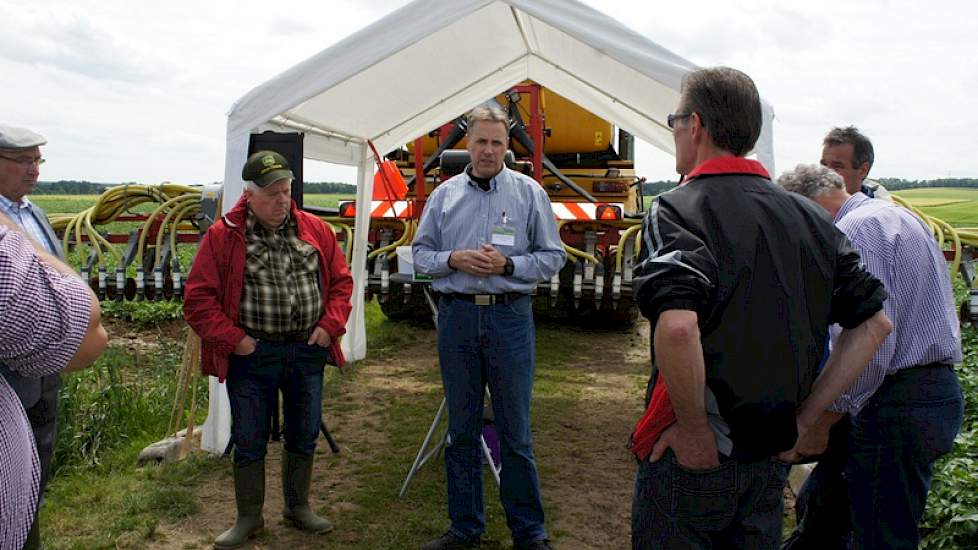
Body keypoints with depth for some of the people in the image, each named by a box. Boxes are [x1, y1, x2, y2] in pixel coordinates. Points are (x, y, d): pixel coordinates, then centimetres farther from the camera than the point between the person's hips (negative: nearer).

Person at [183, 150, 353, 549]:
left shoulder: (315, 230, 3)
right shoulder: (223, 235, -6)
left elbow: (341, 280, 10)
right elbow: (198, 298, -6)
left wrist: (331, 324, -2)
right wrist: (232, 338, -11)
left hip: (308, 352, 3)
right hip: (252, 355, -3)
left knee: (304, 435, 15)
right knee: (249, 441, 9)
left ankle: (297, 506, 34)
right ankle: (249, 517, 27)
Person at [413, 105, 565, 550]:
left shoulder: (530, 193, 2)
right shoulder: (444, 195, 8)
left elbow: (553, 257, 2)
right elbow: (421, 253, 10)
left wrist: (508, 265, -14)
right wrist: (453, 259, -10)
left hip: (510, 317, -2)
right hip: (457, 316, 3)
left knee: (515, 430, 4)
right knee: (461, 428, 12)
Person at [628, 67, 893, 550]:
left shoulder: (674, 211, -16)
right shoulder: (809, 216, 4)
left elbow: (677, 328, -34)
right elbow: (875, 322, 7)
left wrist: (696, 431, -19)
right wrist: (802, 418, 5)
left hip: (690, 457, -6)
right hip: (772, 459, 6)